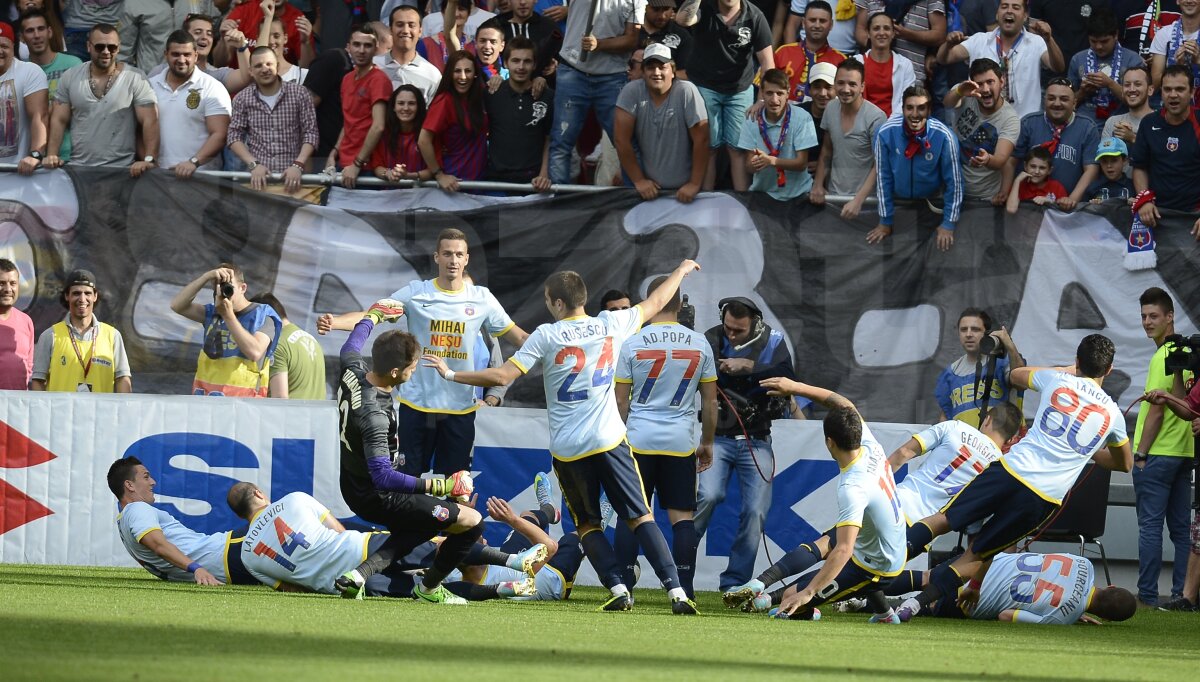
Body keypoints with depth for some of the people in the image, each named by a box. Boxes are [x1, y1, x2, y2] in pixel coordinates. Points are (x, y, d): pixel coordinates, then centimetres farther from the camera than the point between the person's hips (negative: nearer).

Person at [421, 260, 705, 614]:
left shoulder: (546, 336, -6)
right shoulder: (611, 325, 2)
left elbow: (503, 376, -9)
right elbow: (655, 303, 18)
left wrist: (451, 375, 1)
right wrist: (681, 271, 36)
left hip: (567, 449, -1)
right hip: (609, 439, 1)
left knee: (588, 524, 14)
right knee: (640, 518, 2)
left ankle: (617, 588, -2)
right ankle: (676, 591, -10)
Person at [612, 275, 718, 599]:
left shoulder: (633, 343, -2)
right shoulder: (699, 344, 3)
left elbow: (621, 400, 1)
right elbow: (710, 401, 8)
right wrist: (707, 443, 18)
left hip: (639, 439, -1)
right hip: (681, 441, 1)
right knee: (682, 516, 3)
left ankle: (623, 585, 0)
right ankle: (685, 591, -2)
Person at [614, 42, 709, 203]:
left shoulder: (687, 92, -12)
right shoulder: (631, 92, -7)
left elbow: (701, 140, -12)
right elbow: (621, 139, -6)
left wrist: (694, 184, -14)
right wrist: (638, 181, -6)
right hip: (649, 188, 1)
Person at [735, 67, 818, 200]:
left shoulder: (802, 118, -9)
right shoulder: (751, 120, -2)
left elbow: (802, 163, -10)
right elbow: (749, 165, -3)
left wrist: (772, 161, -27)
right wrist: (754, 163, -29)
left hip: (797, 193, -2)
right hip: (762, 191, 2)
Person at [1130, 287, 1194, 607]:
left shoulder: (1163, 358, -14)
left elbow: (1156, 411, -17)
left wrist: (1140, 454, -13)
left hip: (1158, 454, -9)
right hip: (1184, 452, 9)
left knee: (1150, 526, -6)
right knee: (1181, 527, 9)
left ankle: (1147, 595, -7)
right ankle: (1182, 593, 9)